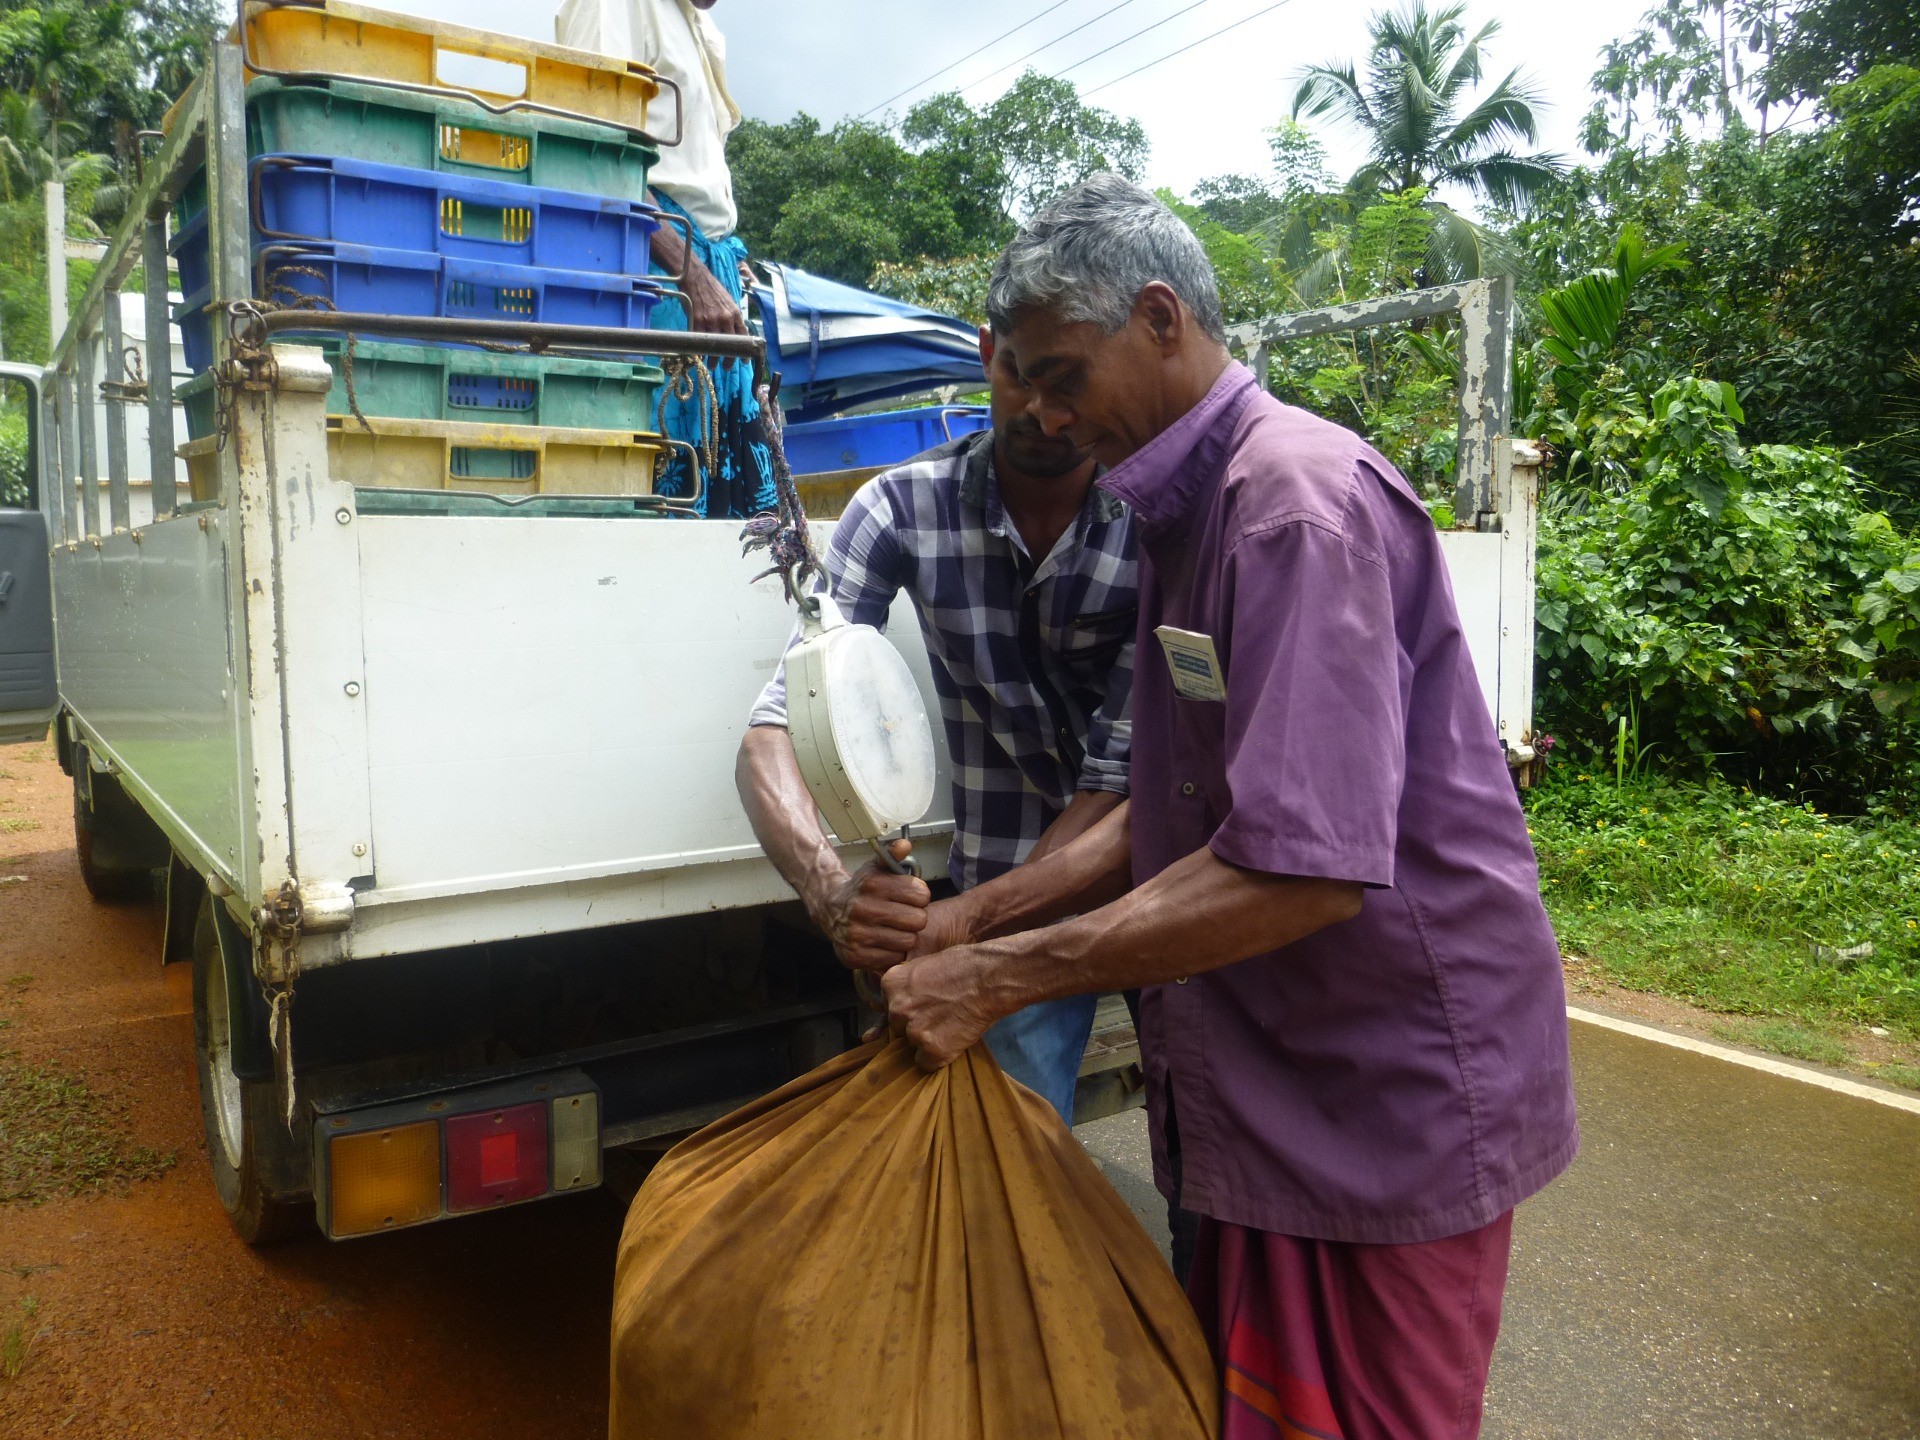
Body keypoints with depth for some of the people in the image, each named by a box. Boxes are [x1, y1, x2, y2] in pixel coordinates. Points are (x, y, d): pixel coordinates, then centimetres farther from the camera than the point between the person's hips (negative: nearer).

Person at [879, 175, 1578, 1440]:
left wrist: (1000, 979, -23)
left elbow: (1303, 869, -29)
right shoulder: (1188, 514, 11)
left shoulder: (1301, 496, -21)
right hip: (1268, 1084, 9)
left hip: (1394, 1097, -9)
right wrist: (989, 909, 3)